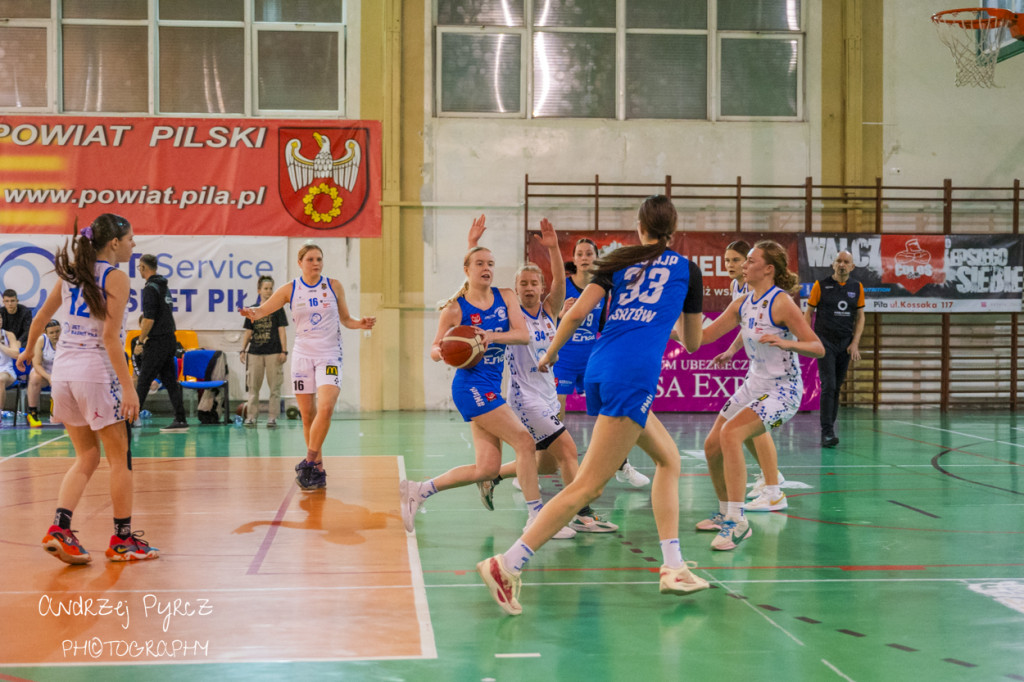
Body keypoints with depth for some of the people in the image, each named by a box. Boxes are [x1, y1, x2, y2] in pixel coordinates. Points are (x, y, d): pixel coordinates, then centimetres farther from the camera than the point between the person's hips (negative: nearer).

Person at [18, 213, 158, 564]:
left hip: (63, 372, 7)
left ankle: (59, 529, 2)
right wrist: (129, 387, -16)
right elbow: (110, 337, -15)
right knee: (120, 458, 5)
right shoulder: (115, 277, -8)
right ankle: (122, 540, 10)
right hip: (96, 373, -7)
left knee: (86, 457, 15)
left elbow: (41, 317, 21)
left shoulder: (71, 272, 12)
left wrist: (28, 351, 39)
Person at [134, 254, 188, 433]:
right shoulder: (165, 287, 15)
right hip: (170, 339, 8)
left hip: (157, 342, -8)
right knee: (170, 381, 8)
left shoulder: (150, 289, -13)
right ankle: (180, 420, 5)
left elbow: (149, 319, -19)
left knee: (143, 382, -3)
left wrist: (140, 341, -11)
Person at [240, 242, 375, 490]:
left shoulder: (334, 286, 3)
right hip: (302, 355, 1)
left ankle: (309, 462, -12)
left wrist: (361, 323, -10)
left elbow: (346, 319, 11)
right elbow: (262, 310, -2)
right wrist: (252, 313, -25)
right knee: (307, 415, 3)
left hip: (329, 355, -1)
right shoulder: (290, 289, 2)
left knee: (325, 408, -21)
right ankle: (318, 470, 14)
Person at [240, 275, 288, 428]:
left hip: (273, 352, -3)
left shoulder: (277, 309, 3)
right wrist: (243, 350, 7)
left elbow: (282, 331, -1)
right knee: (253, 386, 5)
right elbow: (248, 332, 14)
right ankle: (251, 416, 11)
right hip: (254, 352, 3)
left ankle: (272, 417, 3)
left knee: (274, 386, -1)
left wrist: (284, 351, -7)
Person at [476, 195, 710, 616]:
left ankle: (672, 568, 17)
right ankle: (508, 565, -18)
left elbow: (576, 314, 6)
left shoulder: (619, 261, 19)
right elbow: (692, 343, 24)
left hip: (600, 368, 6)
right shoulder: (686, 270, 15)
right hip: (633, 374, -6)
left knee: (668, 458, 21)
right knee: (589, 484, -10)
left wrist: (549, 355, 20)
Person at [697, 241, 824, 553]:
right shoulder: (742, 304, 6)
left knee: (730, 433, -28)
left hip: (782, 390, -8)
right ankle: (725, 513, 29)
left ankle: (737, 522, -25)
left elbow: (818, 348, -18)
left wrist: (786, 343, -35)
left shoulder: (780, 303, -16)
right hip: (753, 385, 8)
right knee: (712, 446, 6)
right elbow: (703, 336, 9)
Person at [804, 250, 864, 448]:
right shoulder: (821, 285, -2)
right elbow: (808, 312, 3)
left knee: (837, 387, 8)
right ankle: (827, 432, -13)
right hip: (825, 341, -4)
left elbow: (860, 316, 12)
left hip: (846, 343, 4)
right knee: (828, 385, -12)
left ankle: (830, 427, 16)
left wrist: (855, 343, 2)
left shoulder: (857, 288, 7)